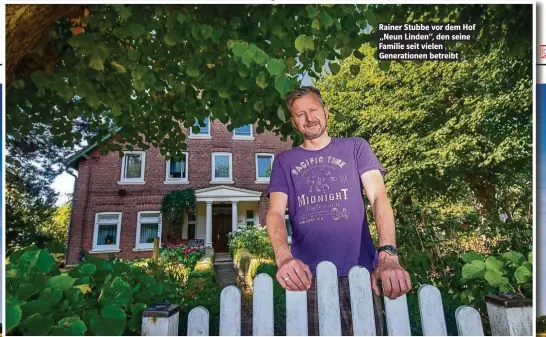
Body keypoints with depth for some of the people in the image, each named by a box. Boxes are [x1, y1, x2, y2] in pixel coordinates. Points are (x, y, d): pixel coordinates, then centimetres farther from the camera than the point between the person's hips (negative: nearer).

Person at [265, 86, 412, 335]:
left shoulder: (355, 147, 9)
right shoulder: (284, 161, 10)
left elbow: (378, 196, -3)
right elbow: (275, 212, -2)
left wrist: (388, 254, -21)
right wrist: (283, 257, -23)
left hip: (358, 272, 0)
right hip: (308, 276, 1)